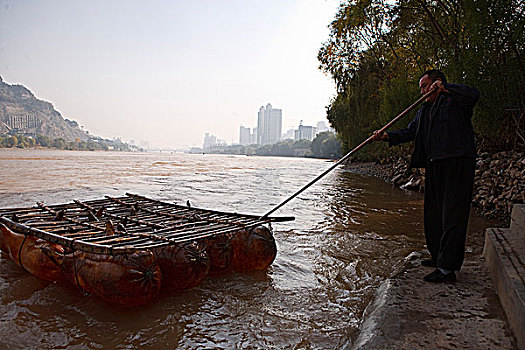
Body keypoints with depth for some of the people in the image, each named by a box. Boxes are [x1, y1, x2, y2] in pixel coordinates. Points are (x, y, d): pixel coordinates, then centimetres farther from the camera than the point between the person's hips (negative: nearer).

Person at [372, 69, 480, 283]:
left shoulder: (454, 99, 1)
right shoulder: (425, 110, 24)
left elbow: (473, 95, -20)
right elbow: (410, 131, 18)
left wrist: (444, 88, -21)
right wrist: (388, 136, 3)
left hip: (457, 164, -9)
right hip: (434, 166, 9)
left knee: (452, 216, -8)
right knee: (433, 213, 14)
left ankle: (447, 268, -6)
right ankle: (438, 256, 29)